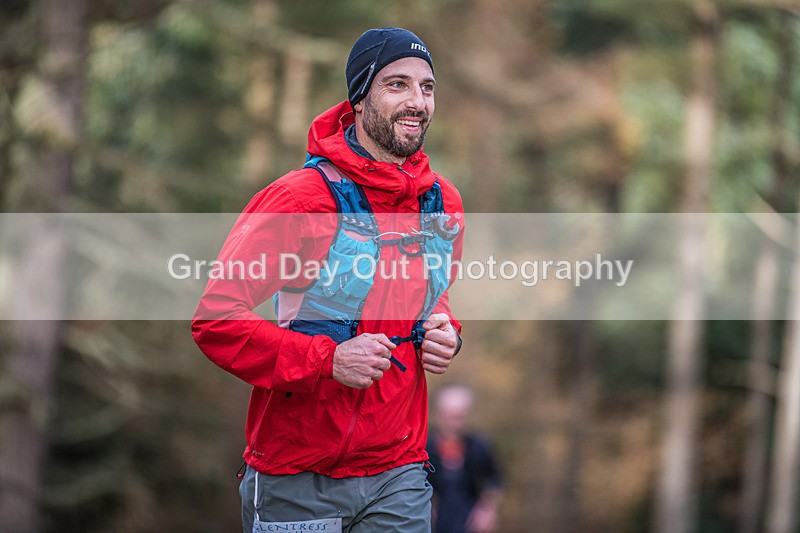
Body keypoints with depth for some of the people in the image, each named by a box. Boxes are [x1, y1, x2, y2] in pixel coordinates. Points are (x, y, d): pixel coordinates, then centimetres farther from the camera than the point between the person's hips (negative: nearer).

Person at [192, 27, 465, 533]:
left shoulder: (444, 200, 6)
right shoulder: (303, 196, -13)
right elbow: (216, 319, -15)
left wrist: (444, 332, 3)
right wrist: (328, 361, -23)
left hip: (399, 474, 5)